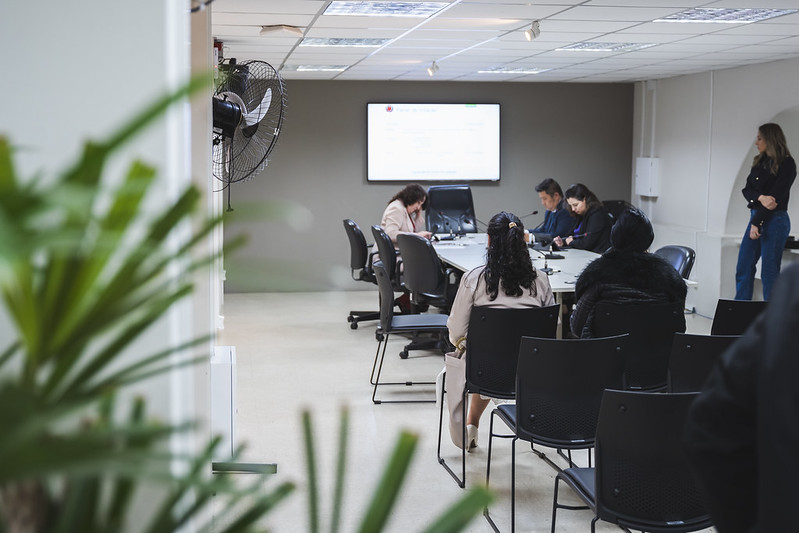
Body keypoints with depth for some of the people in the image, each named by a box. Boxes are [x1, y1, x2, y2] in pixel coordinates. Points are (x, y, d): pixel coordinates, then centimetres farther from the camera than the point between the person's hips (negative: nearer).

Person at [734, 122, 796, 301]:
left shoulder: (786, 164, -9)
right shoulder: (759, 161, 13)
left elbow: (776, 197, -15)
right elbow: (747, 189, 5)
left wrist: (757, 223, -15)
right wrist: (761, 197, -17)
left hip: (775, 220, -7)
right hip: (756, 217, 8)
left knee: (769, 272, -3)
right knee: (743, 268, 6)